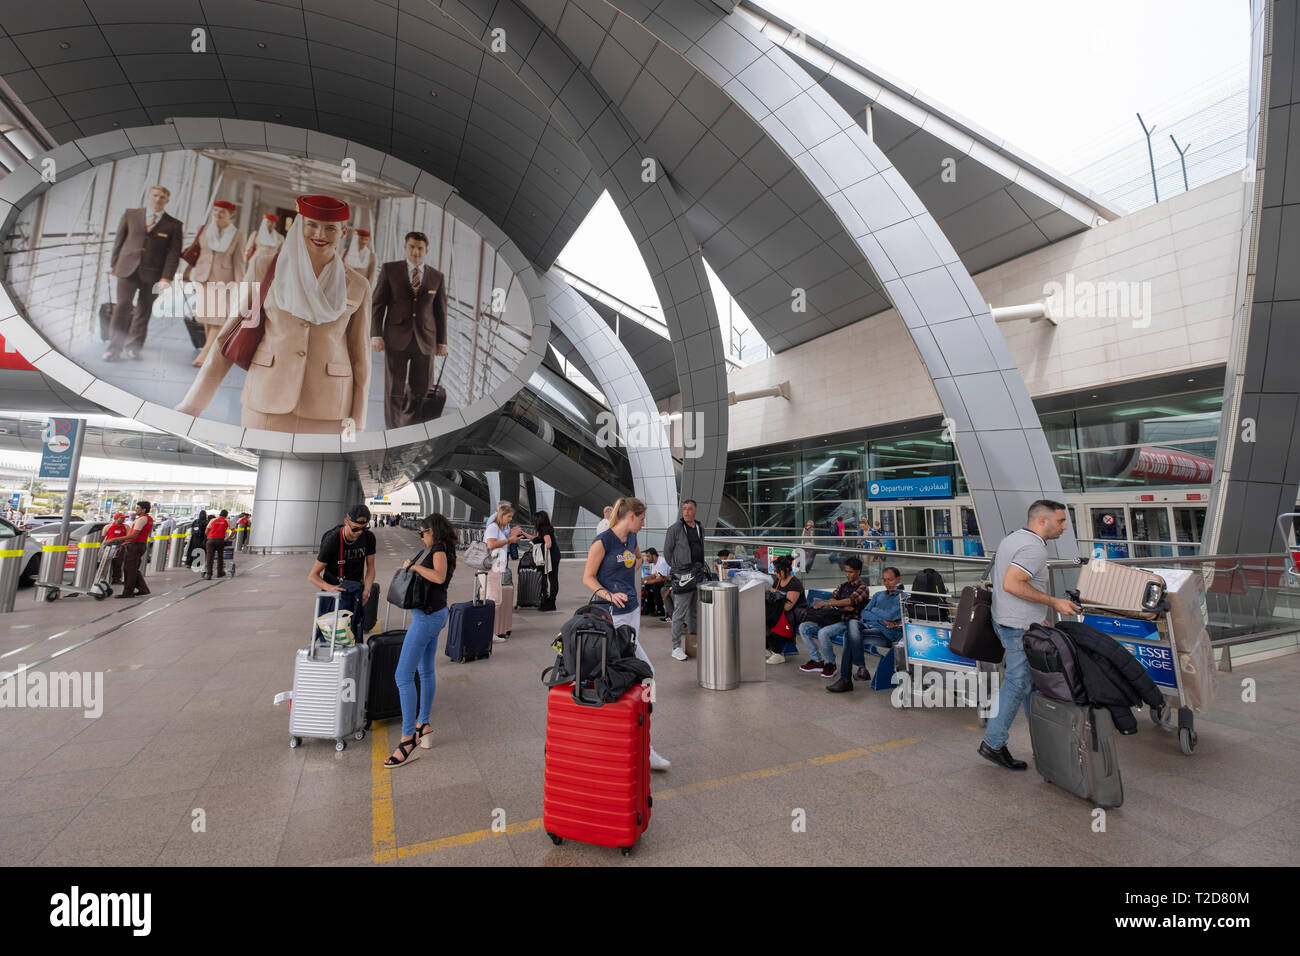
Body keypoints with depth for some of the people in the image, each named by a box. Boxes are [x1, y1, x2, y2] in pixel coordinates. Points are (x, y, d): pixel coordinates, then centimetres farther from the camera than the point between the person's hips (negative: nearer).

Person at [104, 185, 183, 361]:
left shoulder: (173, 225, 4)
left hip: (152, 274, -1)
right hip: (128, 268, 1)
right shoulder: (130, 215, 10)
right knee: (122, 306, -6)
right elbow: (119, 240, 13)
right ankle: (114, 348, -1)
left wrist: (166, 277, -11)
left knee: (144, 311, 6)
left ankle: (134, 346, 18)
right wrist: (113, 264, 10)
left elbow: (174, 253, -2)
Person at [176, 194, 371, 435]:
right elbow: (232, 333, 5)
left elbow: (359, 359, 4)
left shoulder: (356, 287, 2)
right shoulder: (268, 270, 3)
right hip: (268, 401, 1)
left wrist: (356, 428, 0)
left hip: (325, 412, 0)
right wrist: (193, 402, 3)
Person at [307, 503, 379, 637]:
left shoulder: (369, 537, -7)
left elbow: (370, 567, 2)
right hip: (333, 589, -3)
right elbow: (312, 575, -13)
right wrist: (329, 588, -32)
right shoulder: (332, 540, -18)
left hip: (356, 590, 3)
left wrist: (366, 590, -15)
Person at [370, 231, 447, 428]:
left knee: (420, 389, 5)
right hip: (396, 338, -1)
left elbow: (441, 311, 12)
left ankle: (410, 426, 24)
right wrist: (376, 334, -6)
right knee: (394, 388, 0)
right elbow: (377, 303, 3)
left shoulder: (437, 277, 10)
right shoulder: (390, 269, 5)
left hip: (425, 341, 2)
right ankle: (393, 429, 11)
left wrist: (442, 341, 8)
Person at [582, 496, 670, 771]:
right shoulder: (603, 540, -13)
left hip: (632, 611, 8)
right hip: (612, 615, -8)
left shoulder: (631, 538, 10)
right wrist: (608, 594, -25)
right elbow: (588, 578, -11)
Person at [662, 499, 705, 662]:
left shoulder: (700, 529, 13)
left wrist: (701, 568, 14)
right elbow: (667, 552, -2)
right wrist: (677, 569, -2)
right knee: (680, 612, -6)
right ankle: (676, 647, 0)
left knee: (695, 611, 15)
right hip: (683, 576, -7)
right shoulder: (675, 529, -7)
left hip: (699, 575, 7)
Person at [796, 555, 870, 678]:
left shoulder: (863, 587, -4)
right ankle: (817, 660, 0)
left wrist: (825, 603, -24)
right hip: (834, 618, 8)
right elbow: (832, 598, 7)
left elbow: (850, 601, -20)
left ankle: (831, 664, -9)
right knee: (803, 627, -7)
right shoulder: (844, 585, 19)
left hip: (847, 622, -8)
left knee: (823, 633, -33)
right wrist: (844, 607, -15)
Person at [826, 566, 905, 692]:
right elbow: (864, 613, 13)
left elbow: (890, 616, -9)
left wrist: (874, 610, 7)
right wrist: (883, 620, -3)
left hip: (886, 634, -6)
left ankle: (846, 680, -18)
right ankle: (861, 666, -22)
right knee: (853, 622, -29)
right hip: (868, 626, 6)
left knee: (849, 636, -28)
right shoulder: (878, 595, 27)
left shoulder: (903, 597, 8)